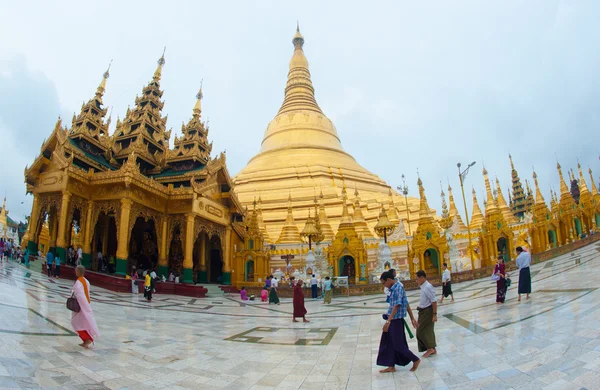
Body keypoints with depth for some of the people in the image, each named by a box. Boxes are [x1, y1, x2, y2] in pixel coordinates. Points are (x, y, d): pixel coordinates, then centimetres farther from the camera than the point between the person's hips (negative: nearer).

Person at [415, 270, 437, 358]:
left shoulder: (428, 287, -21)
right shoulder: (423, 287, 8)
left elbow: (434, 302, -22)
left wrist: (434, 314, -23)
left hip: (428, 312, -9)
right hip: (423, 312, 9)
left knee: (421, 331, -1)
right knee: (428, 330, 17)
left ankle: (430, 348, 14)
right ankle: (432, 349, 29)